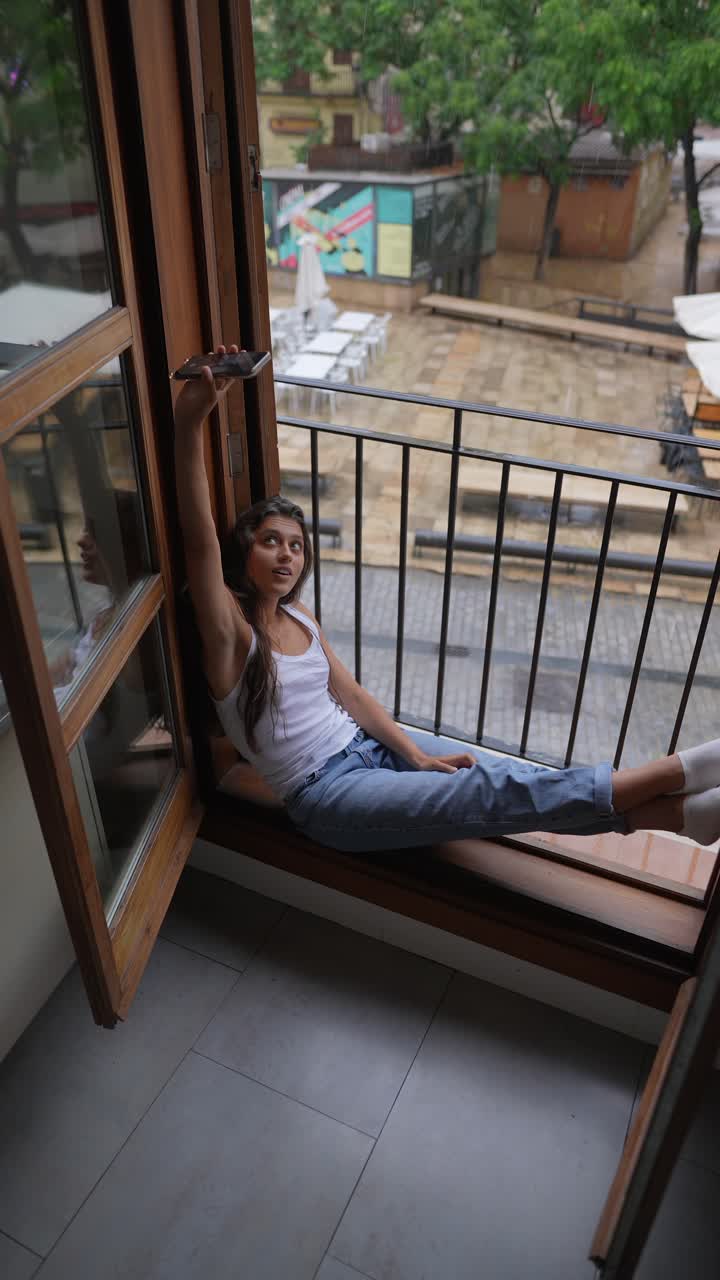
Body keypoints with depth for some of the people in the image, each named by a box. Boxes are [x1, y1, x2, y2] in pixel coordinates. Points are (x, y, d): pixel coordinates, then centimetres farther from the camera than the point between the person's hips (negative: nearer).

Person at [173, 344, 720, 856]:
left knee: (513, 780, -12)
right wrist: (190, 420, -43)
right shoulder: (231, 632, -13)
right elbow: (199, 537, -30)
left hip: (367, 745, 7)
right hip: (326, 792, -7)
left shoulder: (297, 616, 9)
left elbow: (351, 694, 5)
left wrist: (415, 753, -10)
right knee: (491, 794, -22)